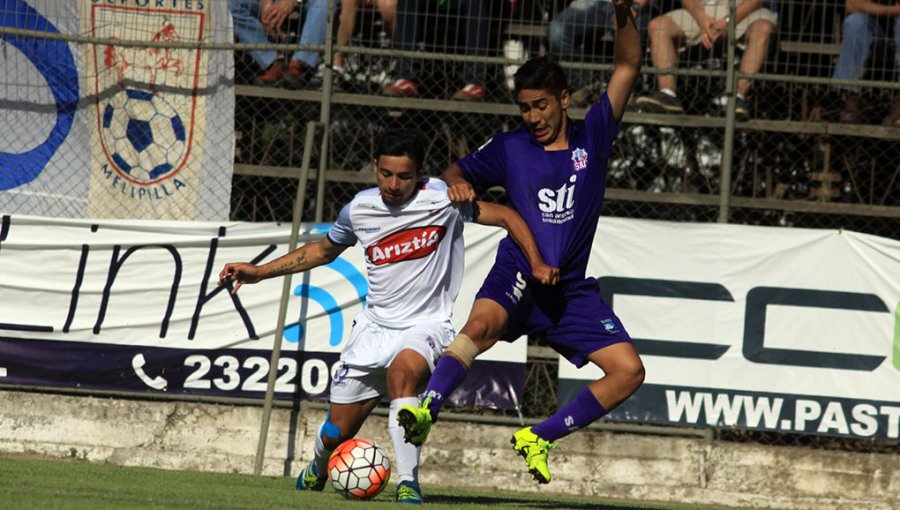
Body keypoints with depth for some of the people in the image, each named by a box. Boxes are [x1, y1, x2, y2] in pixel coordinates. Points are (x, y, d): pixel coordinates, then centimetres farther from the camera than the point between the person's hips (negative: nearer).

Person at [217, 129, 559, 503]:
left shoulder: (441, 198, -12)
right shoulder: (359, 209, -1)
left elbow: (506, 216, -4)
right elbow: (324, 250, 19)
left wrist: (537, 265, -16)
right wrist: (259, 272, 15)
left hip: (426, 325, -4)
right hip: (375, 327, 4)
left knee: (402, 371, -40)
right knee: (335, 435, 6)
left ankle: (408, 483, -37)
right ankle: (318, 469, 45)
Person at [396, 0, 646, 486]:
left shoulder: (592, 136, 6)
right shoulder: (510, 147, 7)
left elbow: (627, 67, 3)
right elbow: (458, 173, 15)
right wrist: (456, 184, -10)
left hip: (573, 288, 3)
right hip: (518, 275, -3)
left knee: (629, 371, -9)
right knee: (481, 324, -35)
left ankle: (539, 437, 0)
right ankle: (426, 409, -45)